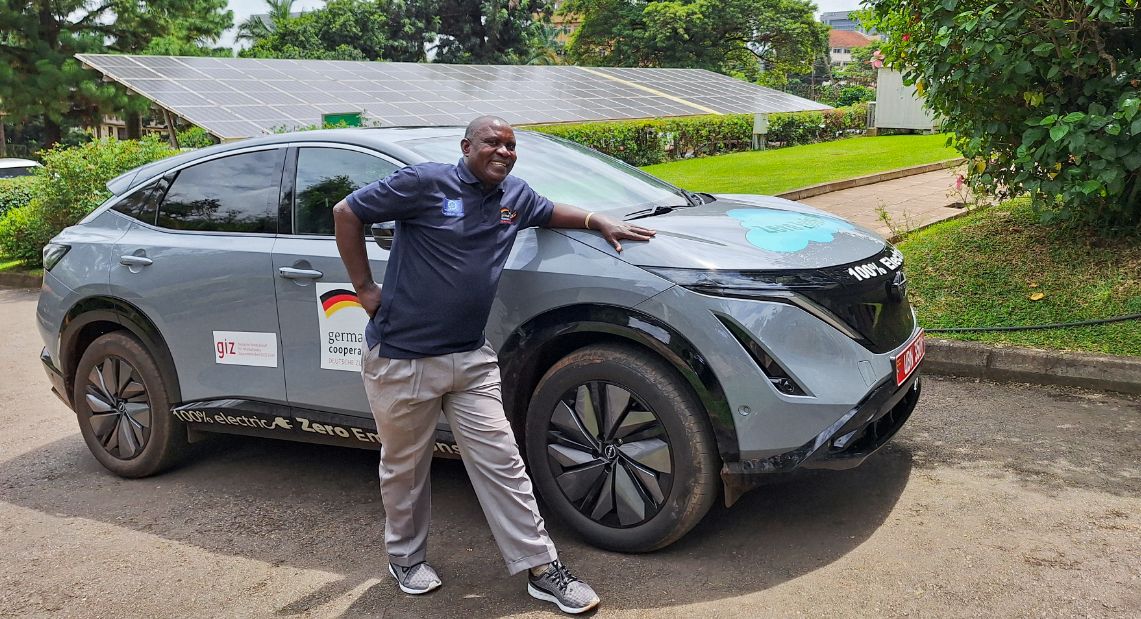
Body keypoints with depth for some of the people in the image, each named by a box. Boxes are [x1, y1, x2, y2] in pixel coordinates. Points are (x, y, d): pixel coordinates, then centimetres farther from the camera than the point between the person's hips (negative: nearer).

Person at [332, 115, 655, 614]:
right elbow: (347, 213, -4)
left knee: (502, 464, 3)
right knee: (404, 469, 12)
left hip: (472, 361, 5)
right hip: (402, 361, -4)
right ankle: (406, 558, 34)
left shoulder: (515, 196, 10)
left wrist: (600, 222, 16)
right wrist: (364, 287, -6)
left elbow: (549, 212, 33)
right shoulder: (426, 182, -9)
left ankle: (541, 568, 11)